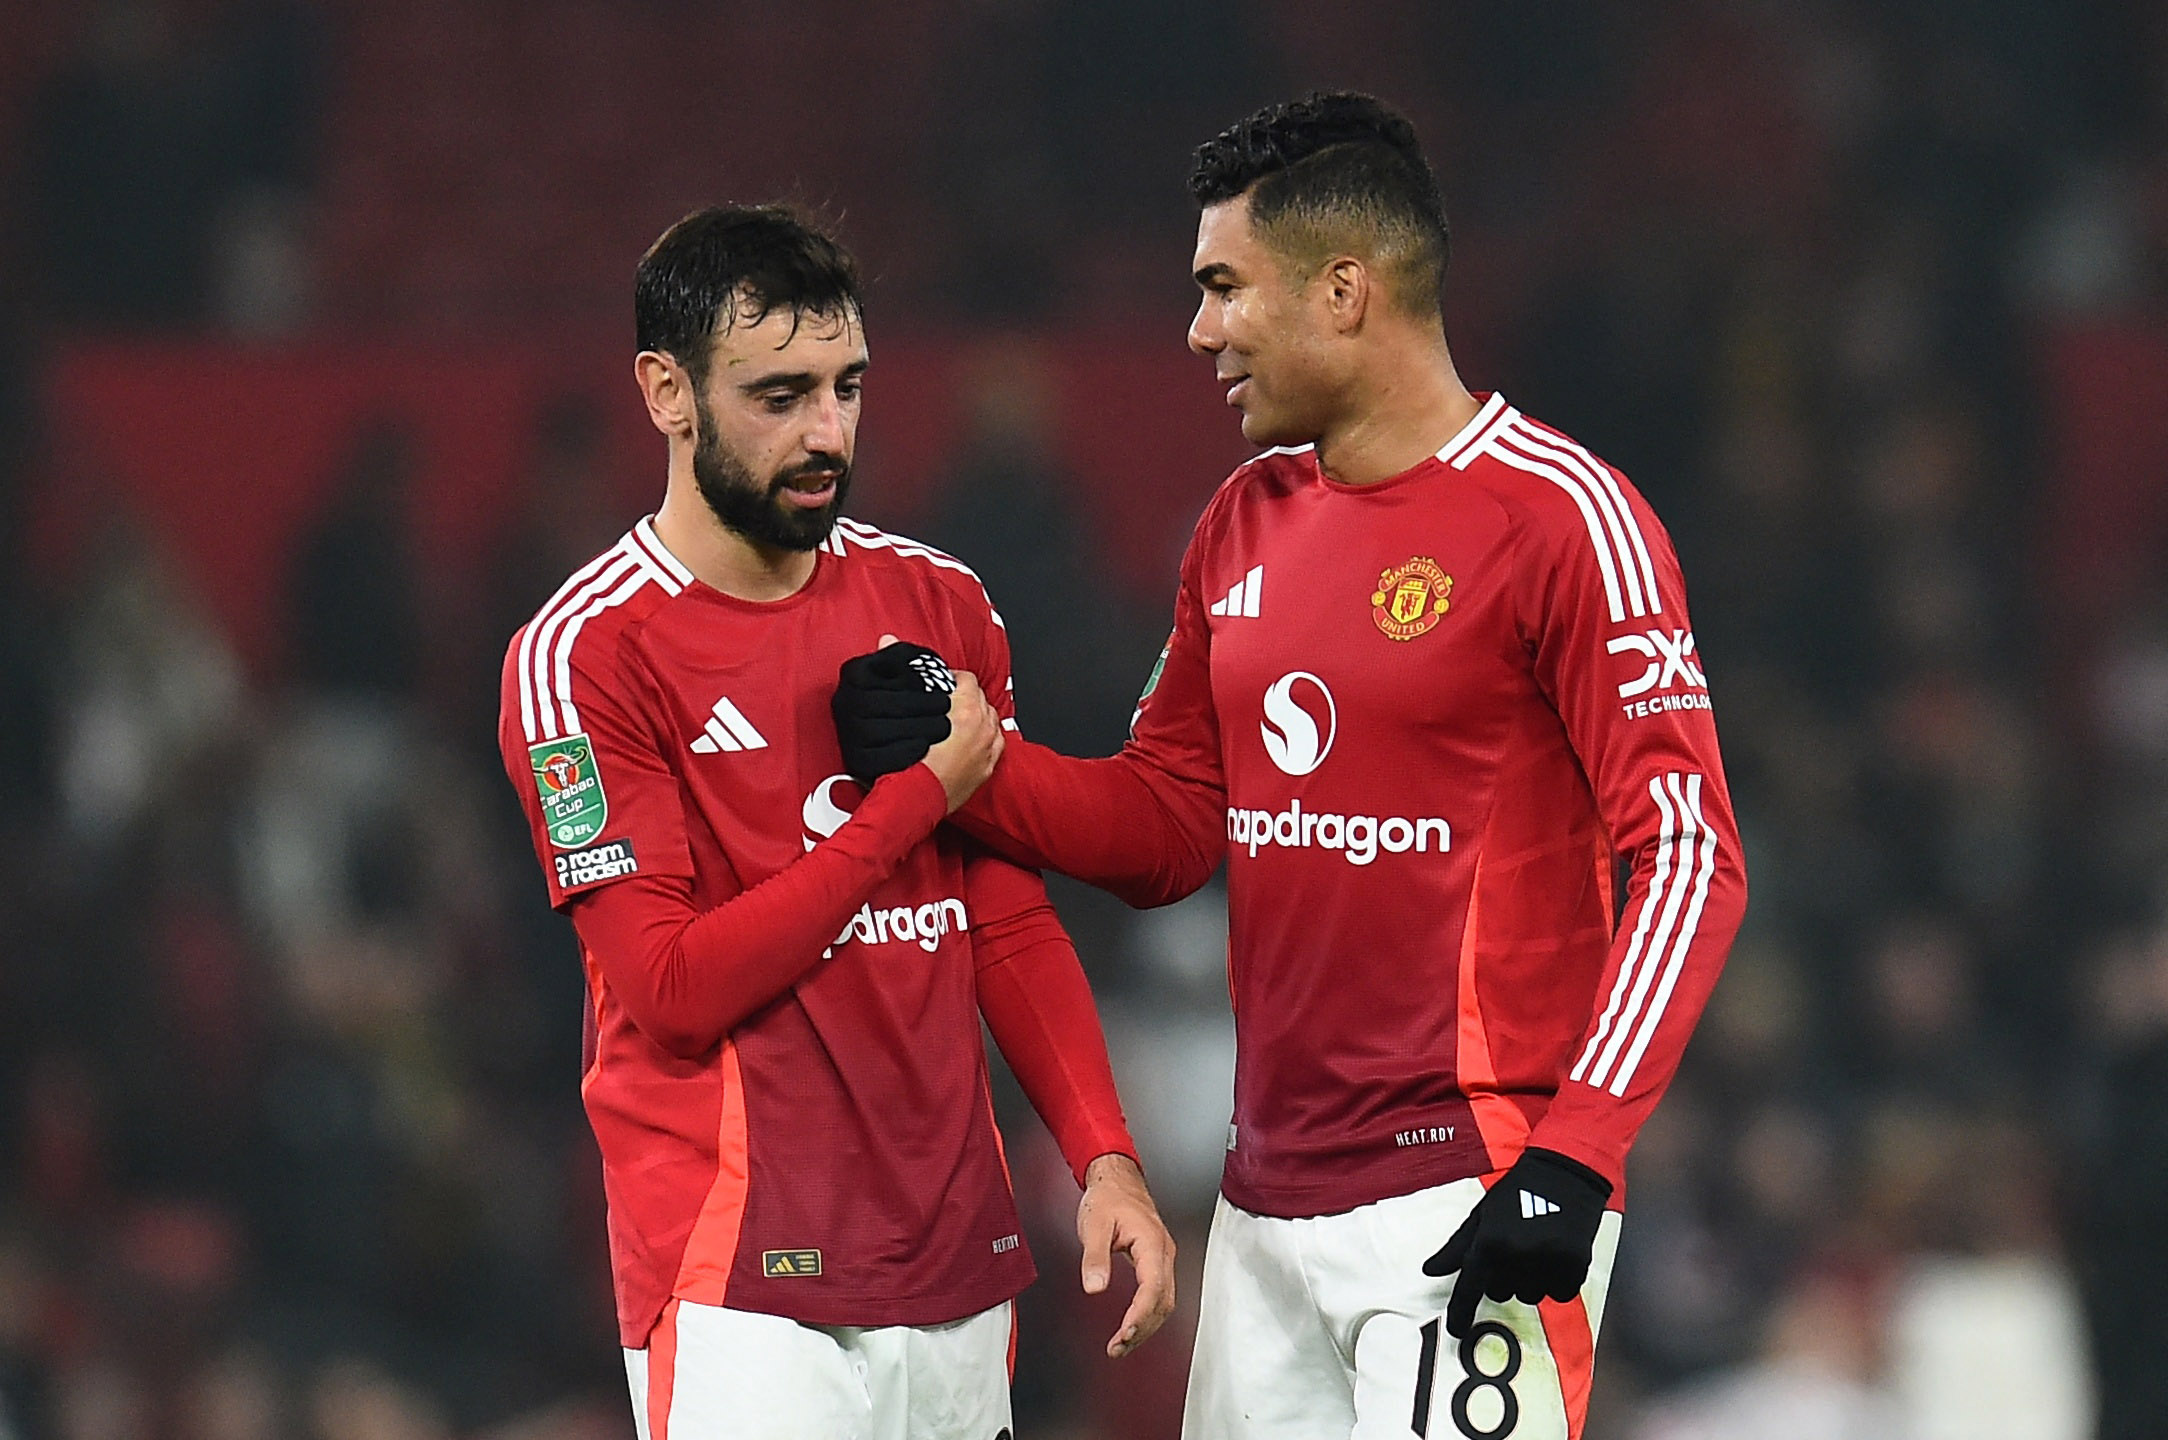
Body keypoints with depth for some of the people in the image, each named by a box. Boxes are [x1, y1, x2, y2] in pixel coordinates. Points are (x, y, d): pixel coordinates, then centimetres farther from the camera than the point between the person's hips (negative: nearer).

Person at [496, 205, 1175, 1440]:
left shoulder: (940, 603, 10)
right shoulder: (587, 656, -8)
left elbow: (1013, 922, 13)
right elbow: (672, 988, -13)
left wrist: (1105, 1157, -1)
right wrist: (916, 800, -11)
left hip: (957, 1260, 5)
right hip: (744, 1286, -5)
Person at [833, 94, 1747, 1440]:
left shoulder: (1559, 516, -10)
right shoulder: (1247, 523, 15)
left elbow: (1688, 857, -14)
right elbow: (1168, 825, 20)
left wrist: (1574, 1153, -21)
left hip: (1470, 1200, -7)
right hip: (1270, 1200, 7)